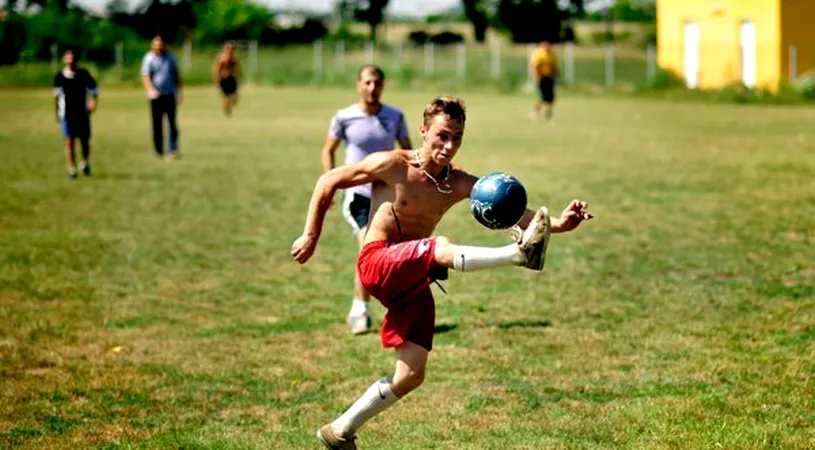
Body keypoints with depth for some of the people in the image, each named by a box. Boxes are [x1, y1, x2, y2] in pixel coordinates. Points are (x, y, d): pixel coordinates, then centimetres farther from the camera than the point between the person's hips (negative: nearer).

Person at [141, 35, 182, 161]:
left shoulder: (170, 57, 7)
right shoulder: (149, 58, -3)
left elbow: (176, 75, 15)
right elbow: (145, 76, -10)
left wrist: (178, 91, 10)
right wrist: (151, 90, -27)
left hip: (170, 94, 2)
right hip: (156, 96, -2)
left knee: (172, 122, -5)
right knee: (157, 123, 3)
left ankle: (173, 150, -7)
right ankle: (158, 151, 11)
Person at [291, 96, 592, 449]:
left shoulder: (460, 184, 2)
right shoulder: (393, 165, -7)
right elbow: (328, 182, 2)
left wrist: (557, 224, -30)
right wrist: (310, 237, 3)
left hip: (413, 284, 6)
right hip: (378, 264, -5)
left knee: (410, 376, 3)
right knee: (442, 248, -32)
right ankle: (519, 253, -52)